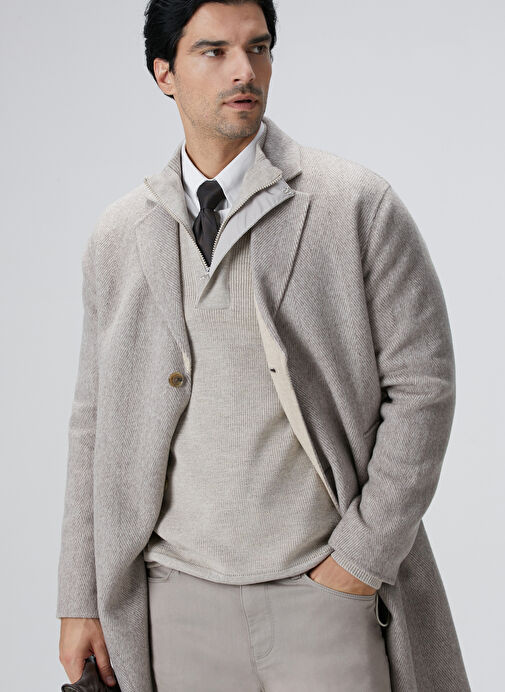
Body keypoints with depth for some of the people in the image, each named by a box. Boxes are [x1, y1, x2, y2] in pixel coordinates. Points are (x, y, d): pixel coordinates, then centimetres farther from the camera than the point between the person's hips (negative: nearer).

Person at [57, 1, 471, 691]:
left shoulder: (361, 204, -4)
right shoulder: (118, 236, 5)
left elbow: (422, 381, -4)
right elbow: (97, 421, 7)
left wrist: (364, 556, -8)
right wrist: (80, 602, 7)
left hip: (329, 589, -2)